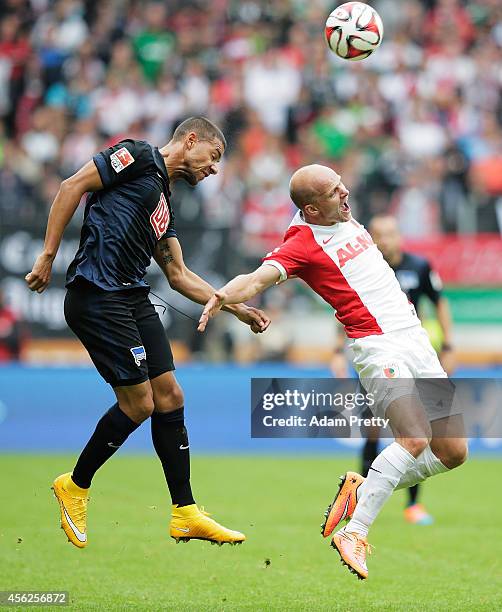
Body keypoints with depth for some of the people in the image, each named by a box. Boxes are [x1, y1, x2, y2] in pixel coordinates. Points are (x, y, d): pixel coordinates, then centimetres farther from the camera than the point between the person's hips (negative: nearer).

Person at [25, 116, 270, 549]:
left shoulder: (164, 204, 22)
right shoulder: (140, 157, -3)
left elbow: (179, 275, 26)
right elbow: (73, 186, -9)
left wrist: (238, 309, 23)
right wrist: (48, 256, -13)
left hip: (134, 299, 9)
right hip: (97, 298, -9)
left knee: (169, 397, 6)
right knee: (139, 403, -6)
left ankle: (185, 513, 12)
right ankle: (75, 485, 15)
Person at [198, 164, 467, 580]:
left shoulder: (346, 218, 10)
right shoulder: (303, 242, -11)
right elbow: (260, 277, -27)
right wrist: (224, 296, -44)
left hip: (415, 337, 8)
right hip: (379, 346, -8)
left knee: (453, 452, 4)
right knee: (415, 439, -27)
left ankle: (364, 489, 17)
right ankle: (354, 534, -24)